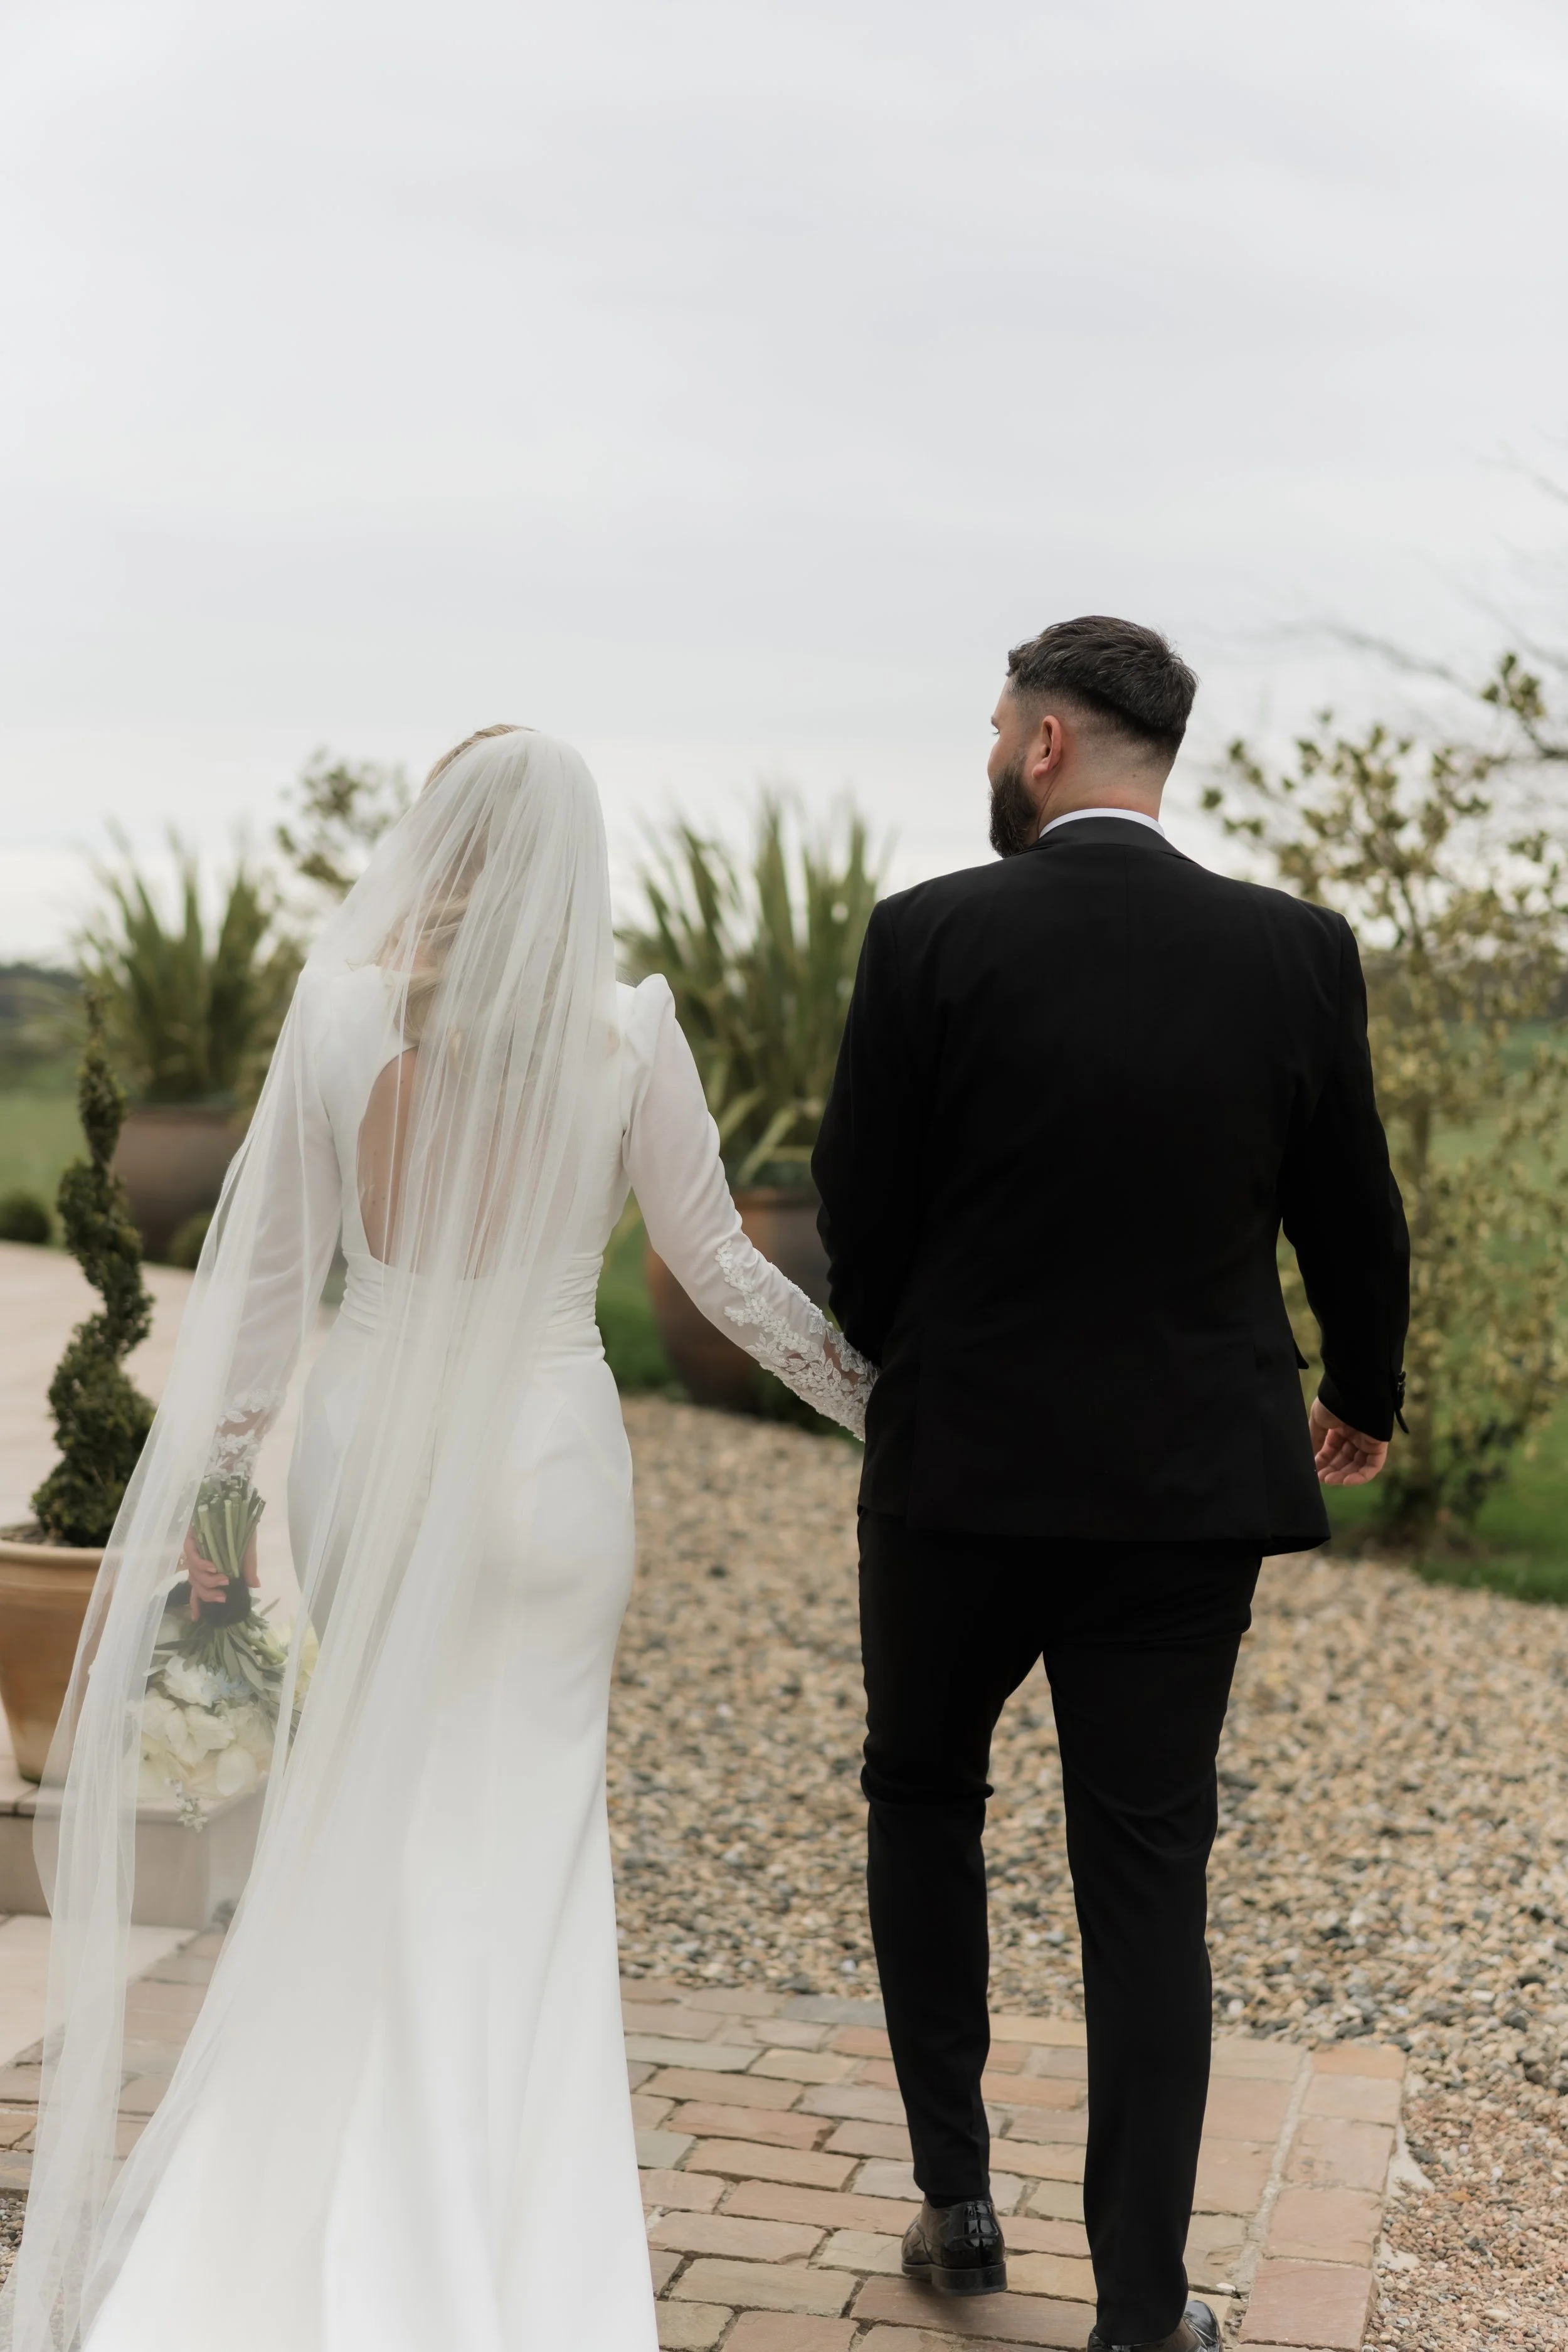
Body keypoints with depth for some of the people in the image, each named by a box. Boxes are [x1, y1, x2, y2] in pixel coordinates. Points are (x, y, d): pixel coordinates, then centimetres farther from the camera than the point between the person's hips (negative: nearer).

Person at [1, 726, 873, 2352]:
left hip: (365, 1442, 2)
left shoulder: (338, 1009, -4)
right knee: (520, 1834, 12)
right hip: (543, 1447, -1)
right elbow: (718, 1264, -1)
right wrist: (890, 1403, 12)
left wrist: (188, 1499, 6)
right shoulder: (625, 1029, -7)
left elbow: (263, 1272, -1)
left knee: (364, 1825, 18)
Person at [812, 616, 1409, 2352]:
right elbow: (1352, 1217, 5)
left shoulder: (930, 938, -11)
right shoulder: (1296, 951, -3)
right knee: (1147, 1869, 8)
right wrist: (1364, 1396, 24)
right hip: (1191, 1477, 2)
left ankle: (955, 2195, 26)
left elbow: (858, 1214, -6)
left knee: (924, 1794, 21)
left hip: (961, 1460, -2)